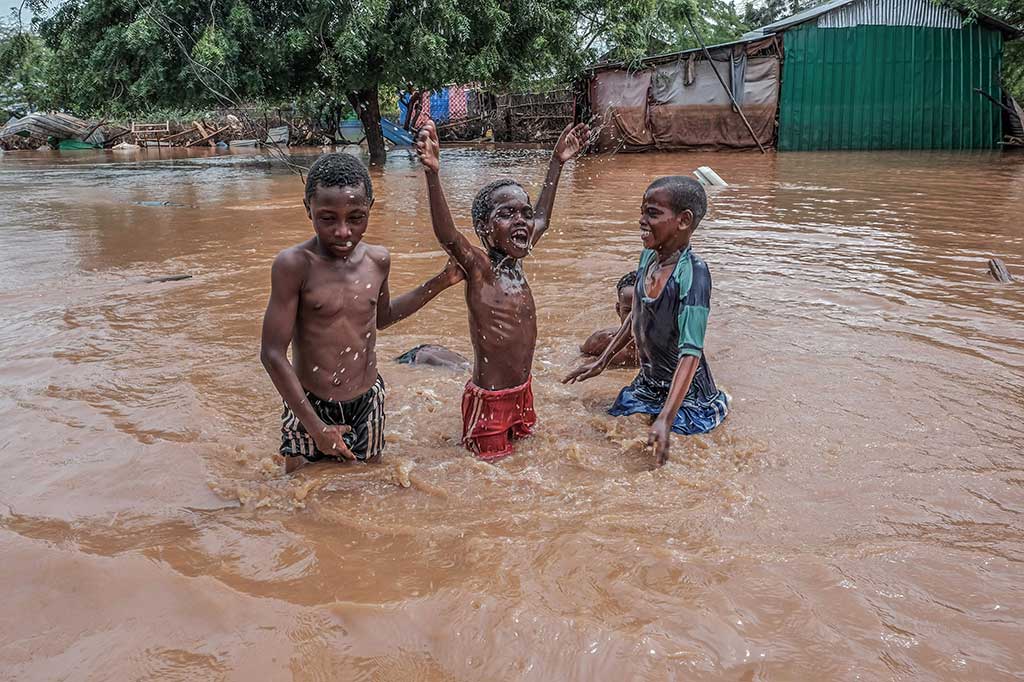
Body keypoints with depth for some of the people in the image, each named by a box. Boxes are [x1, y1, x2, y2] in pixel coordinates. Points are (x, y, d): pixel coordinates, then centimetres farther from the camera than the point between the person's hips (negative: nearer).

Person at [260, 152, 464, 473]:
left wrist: (438, 284, 13)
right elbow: (273, 354, -17)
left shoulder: (378, 260, -2)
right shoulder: (294, 264, -19)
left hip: (367, 402, 4)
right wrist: (316, 427, -17)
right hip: (309, 407, -4)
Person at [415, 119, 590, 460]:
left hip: (522, 393, 7)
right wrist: (433, 173, -53)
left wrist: (557, 162, 22)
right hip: (490, 400, -7)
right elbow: (446, 234, -39)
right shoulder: (478, 267, -18)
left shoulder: (515, 260, 2)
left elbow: (542, 219, 19)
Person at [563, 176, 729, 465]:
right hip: (647, 384, 8)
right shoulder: (648, 256, -5)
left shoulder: (693, 273, -28)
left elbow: (691, 353, -33)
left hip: (687, 396, -7)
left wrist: (665, 419, -41)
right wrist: (602, 361, 16)